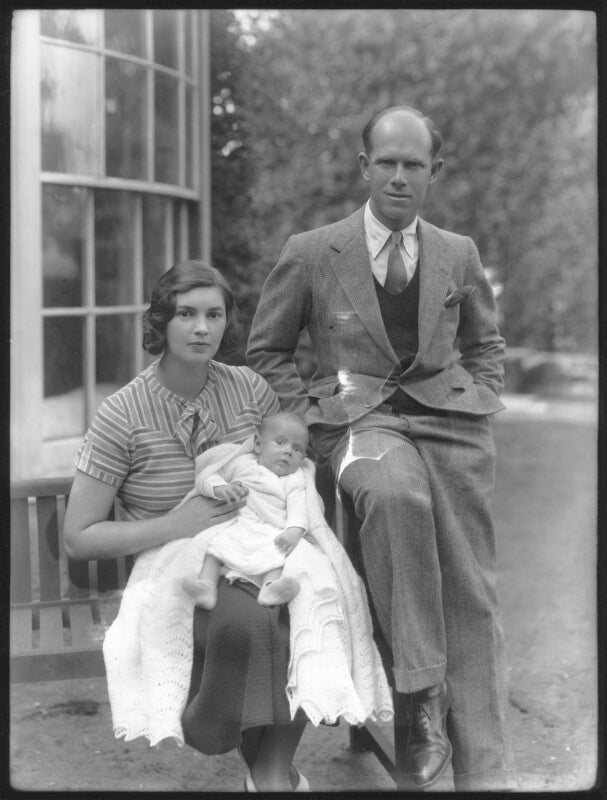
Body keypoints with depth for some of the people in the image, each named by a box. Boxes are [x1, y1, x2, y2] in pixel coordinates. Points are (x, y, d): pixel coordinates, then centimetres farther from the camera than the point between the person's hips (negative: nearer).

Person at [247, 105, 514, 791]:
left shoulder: (458, 254, 12)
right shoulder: (310, 254, 4)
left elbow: (485, 343, 26)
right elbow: (266, 351, 12)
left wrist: (480, 404, 9)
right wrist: (312, 415, -1)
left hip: (448, 416, 3)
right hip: (358, 419, -2)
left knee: (472, 595, -6)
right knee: (395, 494, -38)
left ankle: (484, 772, 3)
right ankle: (420, 697, -26)